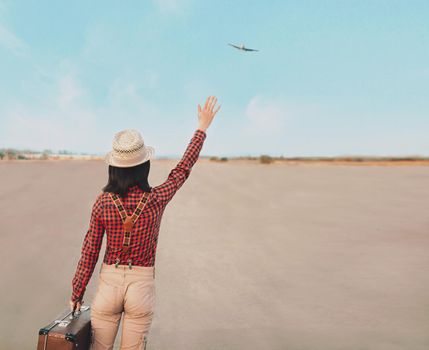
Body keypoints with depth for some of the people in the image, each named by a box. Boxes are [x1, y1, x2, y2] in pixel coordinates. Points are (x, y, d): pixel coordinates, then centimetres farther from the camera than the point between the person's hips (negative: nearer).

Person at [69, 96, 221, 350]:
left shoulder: (103, 202, -11)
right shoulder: (156, 200, -14)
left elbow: (90, 252, -5)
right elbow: (184, 168, 0)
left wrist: (77, 293, 9)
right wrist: (203, 127, 11)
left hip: (109, 284, 1)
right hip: (142, 286, -1)